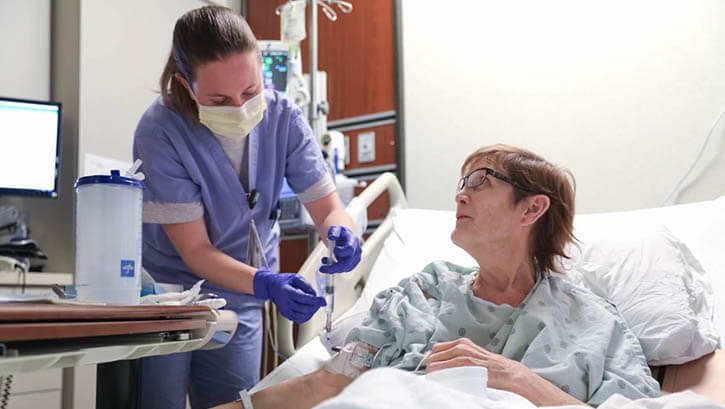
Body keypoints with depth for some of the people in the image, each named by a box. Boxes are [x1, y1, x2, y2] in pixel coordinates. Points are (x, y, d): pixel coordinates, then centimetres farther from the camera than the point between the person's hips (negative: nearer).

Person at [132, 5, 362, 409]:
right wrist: (266, 284, -35)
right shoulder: (160, 132, -22)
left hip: (238, 305, 3)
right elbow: (195, 251, -20)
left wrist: (342, 235, -32)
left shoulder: (282, 117, -12)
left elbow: (329, 208, -8)